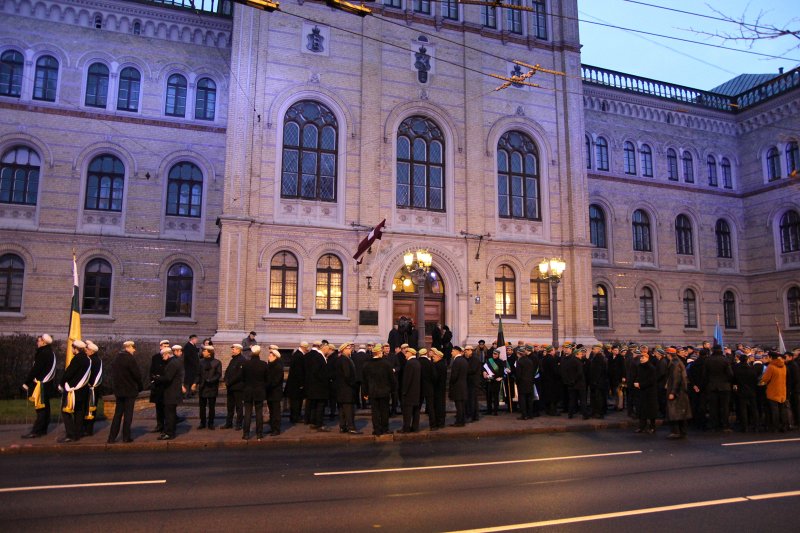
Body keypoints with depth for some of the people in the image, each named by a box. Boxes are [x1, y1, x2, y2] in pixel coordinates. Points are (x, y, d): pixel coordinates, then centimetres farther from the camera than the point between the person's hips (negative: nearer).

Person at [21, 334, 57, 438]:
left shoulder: (43, 354, -18)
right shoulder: (51, 353, 12)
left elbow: (35, 369, -19)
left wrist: (26, 382, -12)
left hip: (41, 385, -10)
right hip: (47, 385, 10)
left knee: (40, 408, -8)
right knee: (45, 407, 13)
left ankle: (36, 431, -6)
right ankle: (43, 429, 21)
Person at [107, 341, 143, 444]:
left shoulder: (117, 358, 8)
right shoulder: (130, 359, -15)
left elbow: (113, 374, 13)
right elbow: (137, 374, -15)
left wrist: (115, 386, 18)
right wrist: (140, 387, 0)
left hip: (118, 390, 7)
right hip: (130, 390, -7)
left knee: (118, 414, 12)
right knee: (128, 414, 1)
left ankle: (112, 437, 10)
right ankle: (126, 437, 5)